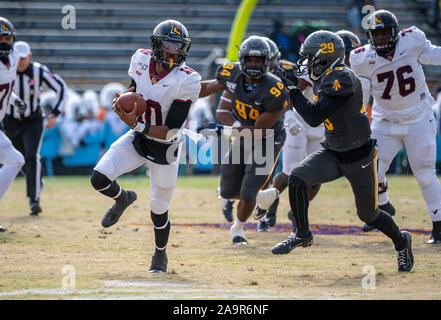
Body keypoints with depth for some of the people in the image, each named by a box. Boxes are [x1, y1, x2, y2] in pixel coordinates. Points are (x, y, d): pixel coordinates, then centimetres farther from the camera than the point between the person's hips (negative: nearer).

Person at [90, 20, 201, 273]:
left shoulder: (187, 81, -24)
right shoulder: (142, 60, -9)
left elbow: (170, 131, -25)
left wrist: (135, 124, -33)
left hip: (165, 148, -4)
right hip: (137, 139, 4)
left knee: (159, 211, 5)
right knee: (99, 179, -16)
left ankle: (160, 255, 35)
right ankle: (123, 198, 21)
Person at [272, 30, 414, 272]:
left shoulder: (342, 80, -27)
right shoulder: (323, 79, 0)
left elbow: (314, 118, -31)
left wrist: (292, 89, -26)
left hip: (359, 158, -7)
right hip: (332, 153, 7)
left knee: (368, 214, 8)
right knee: (297, 179, -17)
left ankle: (401, 241, 37)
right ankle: (302, 235, 1)